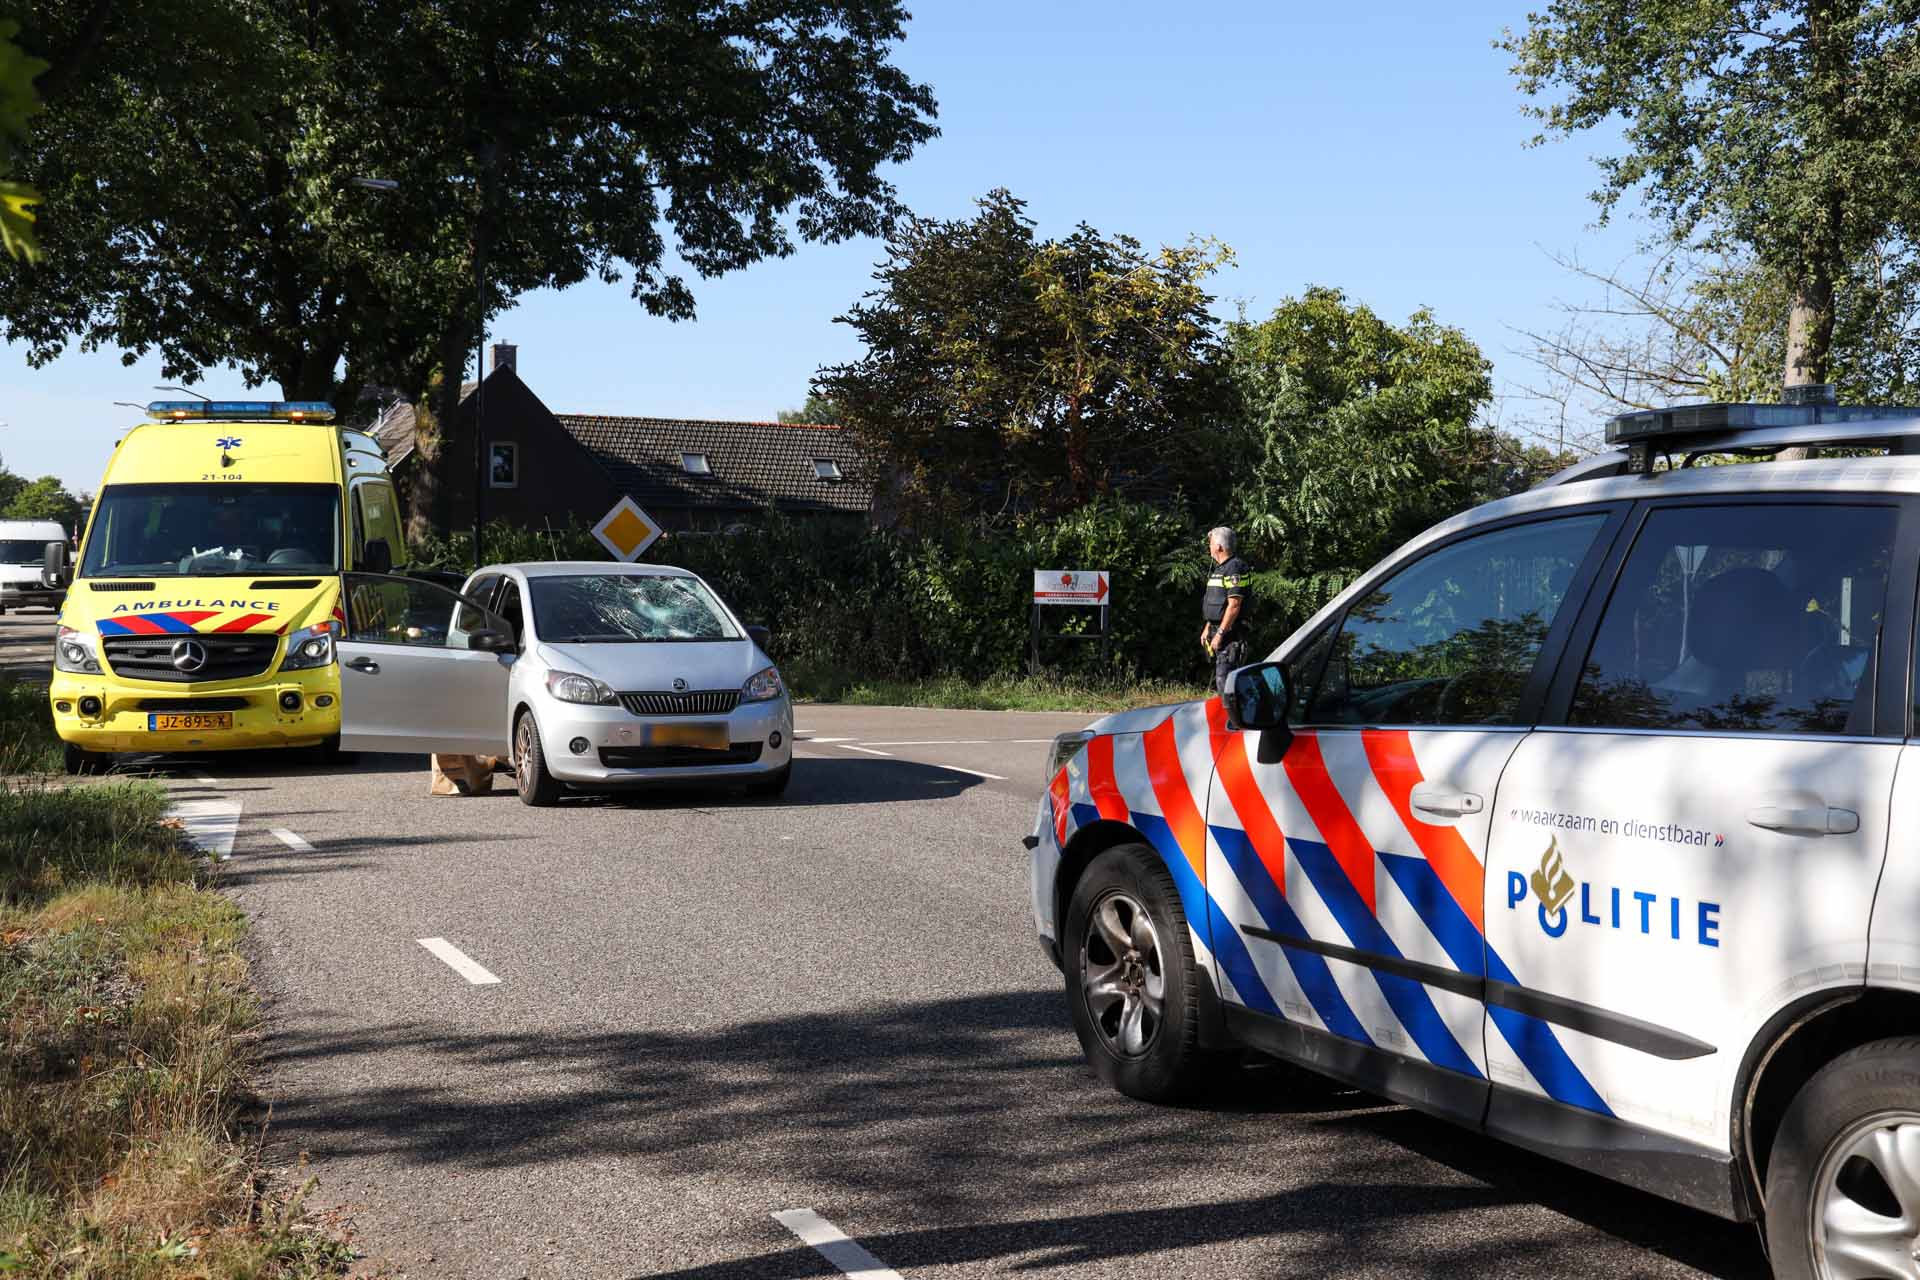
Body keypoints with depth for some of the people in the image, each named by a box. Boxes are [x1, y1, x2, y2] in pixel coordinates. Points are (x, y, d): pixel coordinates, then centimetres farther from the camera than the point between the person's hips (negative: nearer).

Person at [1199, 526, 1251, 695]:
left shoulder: (1235, 568, -14)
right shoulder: (1220, 568, 18)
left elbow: (1234, 605, -20)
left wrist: (1220, 633, -21)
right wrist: (1207, 628, 20)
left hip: (1231, 635, -10)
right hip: (1218, 630, 10)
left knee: (1224, 680, -14)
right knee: (1219, 680, 12)